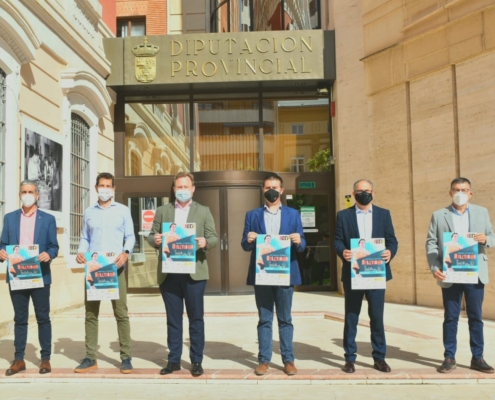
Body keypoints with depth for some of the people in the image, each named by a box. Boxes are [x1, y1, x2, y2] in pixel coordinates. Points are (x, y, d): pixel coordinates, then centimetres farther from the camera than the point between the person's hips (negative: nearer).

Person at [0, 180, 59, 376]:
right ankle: (19, 359, 16)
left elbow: (54, 246, 3)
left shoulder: (48, 219, 5)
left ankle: (45, 359, 11)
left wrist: (49, 254, -19)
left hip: (40, 276, -2)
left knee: (43, 318, 3)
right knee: (19, 319, 8)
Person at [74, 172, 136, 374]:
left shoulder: (123, 210, 7)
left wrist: (126, 252, -14)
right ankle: (90, 358, 13)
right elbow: (85, 238, 13)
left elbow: (130, 236, 5)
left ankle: (126, 357, 3)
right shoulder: (89, 212, 13)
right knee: (91, 313, 5)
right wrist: (80, 252, -7)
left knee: (121, 312, -3)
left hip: (115, 267, -2)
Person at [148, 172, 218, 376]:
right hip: (168, 273, 2)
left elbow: (214, 237, 4)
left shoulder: (203, 211, 8)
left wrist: (205, 242, -18)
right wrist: (155, 240, -14)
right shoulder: (162, 211, 12)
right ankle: (174, 360, 17)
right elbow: (151, 236, 9)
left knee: (196, 318, 3)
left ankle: (196, 361, 12)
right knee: (173, 318, 8)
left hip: (194, 272, -1)